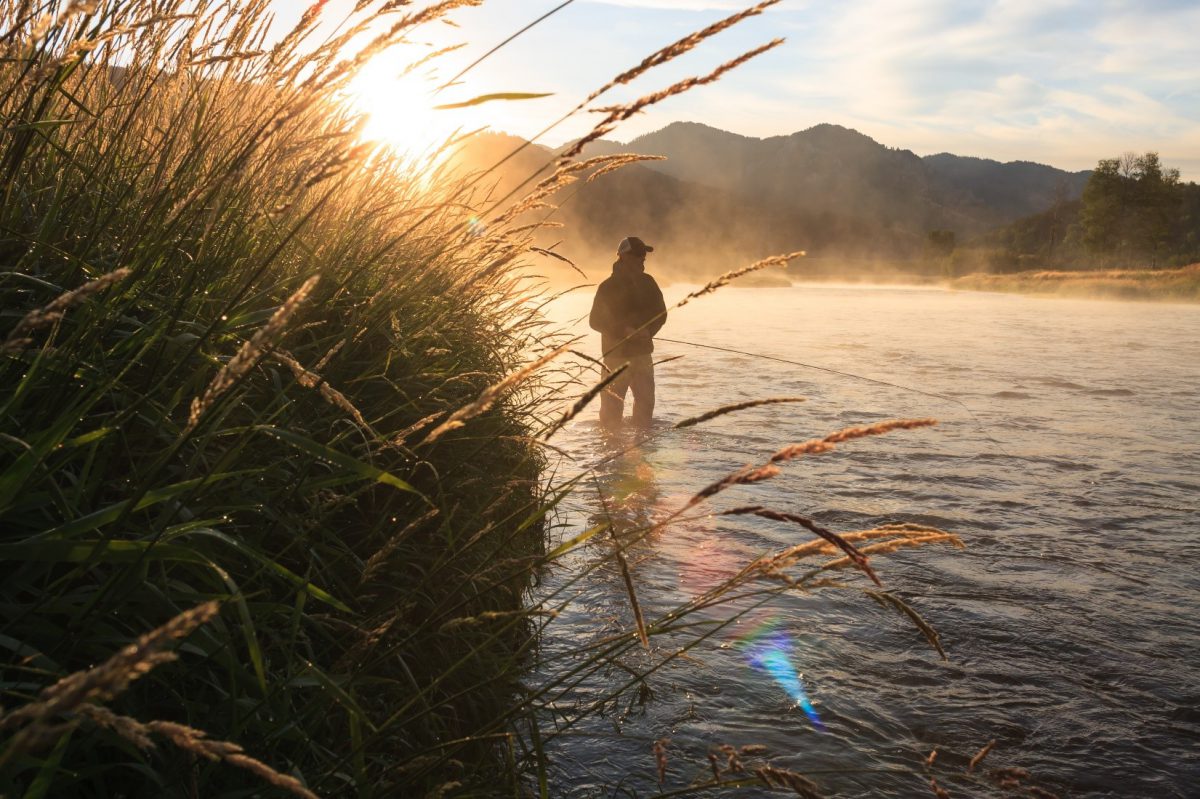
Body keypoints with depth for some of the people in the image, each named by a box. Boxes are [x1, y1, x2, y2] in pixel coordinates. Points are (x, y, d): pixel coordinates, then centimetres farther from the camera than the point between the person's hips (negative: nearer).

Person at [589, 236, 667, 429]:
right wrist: (624, 331, -19)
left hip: (642, 353, 5)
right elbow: (595, 321, -9)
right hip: (615, 354, -5)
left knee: (646, 401, 8)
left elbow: (660, 313, 11)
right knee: (612, 406, -3)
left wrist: (648, 331, -9)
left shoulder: (647, 282, 6)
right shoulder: (608, 287, -9)